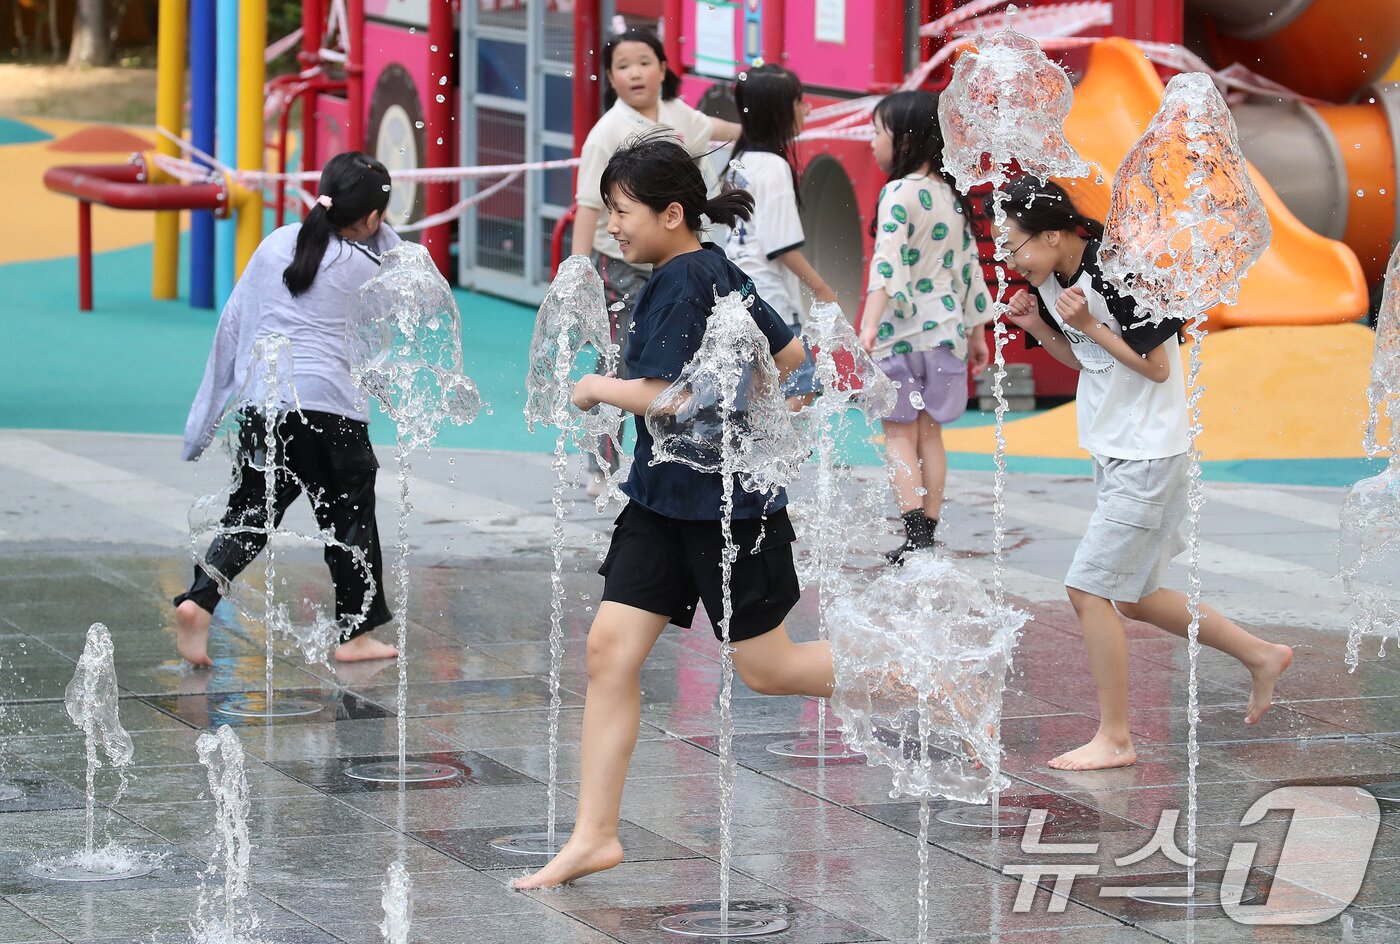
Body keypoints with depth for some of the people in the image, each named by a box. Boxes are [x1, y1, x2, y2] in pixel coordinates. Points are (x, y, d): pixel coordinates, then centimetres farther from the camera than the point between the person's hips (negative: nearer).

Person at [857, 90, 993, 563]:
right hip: (946, 328, 7)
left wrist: (868, 325, -34)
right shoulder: (950, 197, 10)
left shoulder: (899, 194, -13)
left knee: (900, 434, -2)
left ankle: (915, 533, -13)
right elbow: (968, 266, 15)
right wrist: (977, 333, 23)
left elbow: (888, 264, -25)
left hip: (903, 329, -7)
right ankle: (927, 534, 12)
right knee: (929, 434, 11)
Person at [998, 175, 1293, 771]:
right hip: (1113, 452, 10)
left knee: (1089, 587, -10)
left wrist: (1089, 325, -22)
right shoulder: (1051, 281, 3)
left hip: (1149, 455, -10)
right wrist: (1037, 327, -1)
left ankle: (1114, 739, -2)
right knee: (1133, 598, 15)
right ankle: (1260, 656, 30)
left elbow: (1157, 367, -18)